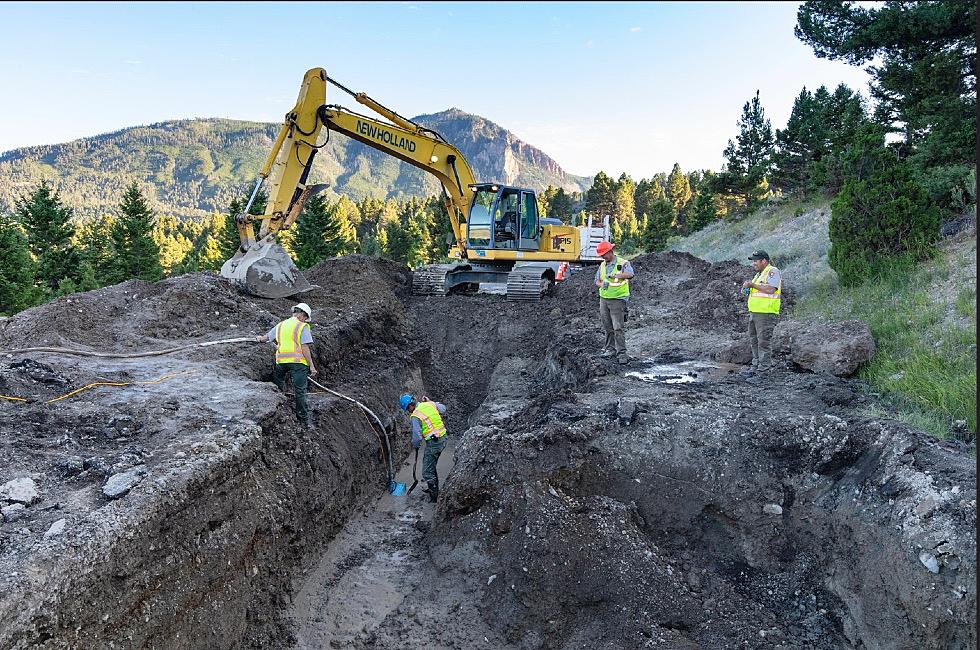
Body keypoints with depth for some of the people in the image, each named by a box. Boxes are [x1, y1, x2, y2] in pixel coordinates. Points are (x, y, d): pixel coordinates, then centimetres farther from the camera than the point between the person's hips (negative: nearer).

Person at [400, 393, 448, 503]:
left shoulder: (415, 416, -17)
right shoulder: (430, 404, 1)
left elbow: (417, 436, -16)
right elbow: (443, 409, 19)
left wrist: (414, 446, 5)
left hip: (433, 443, -9)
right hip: (443, 439, 9)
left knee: (427, 472, 1)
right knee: (431, 466, 26)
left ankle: (434, 497, 6)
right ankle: (433, 489, 40)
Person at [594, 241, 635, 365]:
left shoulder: (623, 263, -6)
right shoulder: (602, 265, 13)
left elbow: (630, 274, -24)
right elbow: (597, 281, 13)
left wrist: (614, 275, -28)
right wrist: (602, 284, -10)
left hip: (618, 300, -6)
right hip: (604, 299, 6)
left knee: (618, 327, -8)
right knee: (608, 327, 11)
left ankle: (621, 353, -5)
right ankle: (610, 349, 21)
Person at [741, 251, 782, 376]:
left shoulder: (773, 271, -9)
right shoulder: (759, 274, 21)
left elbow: (770, 289, -22)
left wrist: (752, 284, -15)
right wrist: (747, 288, 9)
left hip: (766, 313, -10)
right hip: (754, 313, 10)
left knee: (764, 342, -7)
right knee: (754, 340, 15)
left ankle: (764, 368, -3)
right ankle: (756, 364, 25)